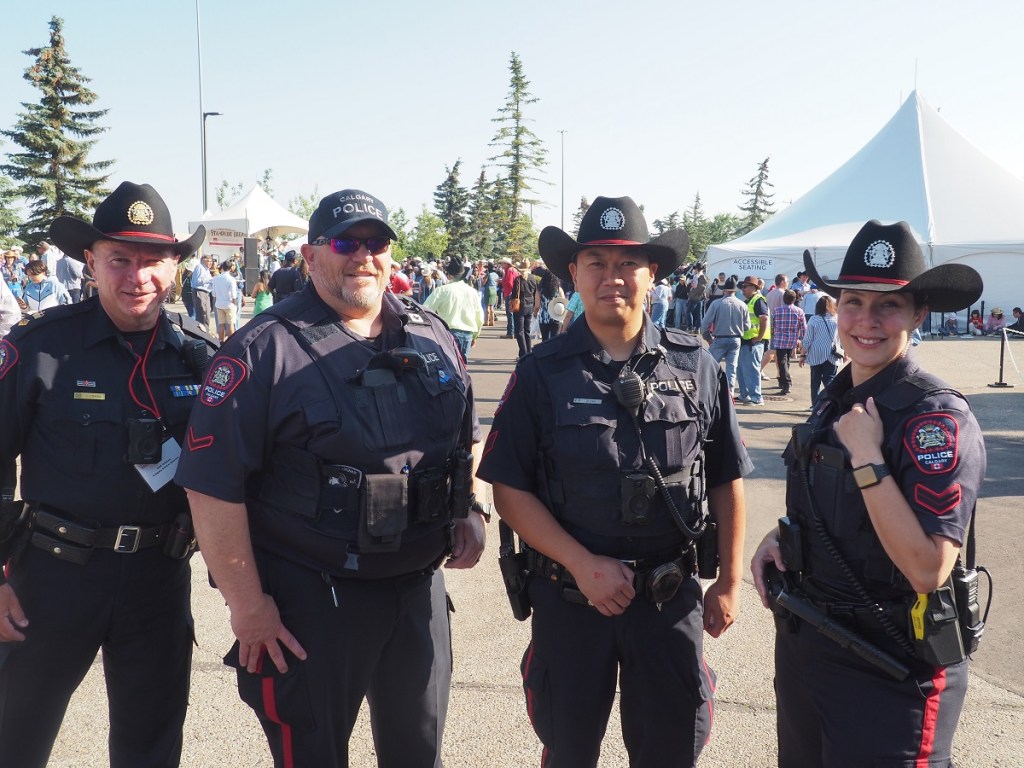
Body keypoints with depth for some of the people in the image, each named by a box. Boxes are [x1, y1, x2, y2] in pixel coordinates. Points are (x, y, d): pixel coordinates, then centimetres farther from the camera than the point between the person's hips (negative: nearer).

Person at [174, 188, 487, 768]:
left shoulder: (433, 338, 5)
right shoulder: (265, 350, -13)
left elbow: (468, 436, 19)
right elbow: (214, 485, -15)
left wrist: (469, 511, 3)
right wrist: (248, 605, -15)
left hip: (420, 589, 5)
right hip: (311, 601, -5)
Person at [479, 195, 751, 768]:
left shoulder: (695, 368, -2)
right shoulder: (542, 373, -6)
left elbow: (726, 480, 6)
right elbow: (510, 489, -8)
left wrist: (729, 582, 6)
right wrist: (583, 564, -16)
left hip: (671, 595, 1)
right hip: (569, 594, 0)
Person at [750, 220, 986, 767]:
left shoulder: (938, 416, -19)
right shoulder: (835, 399, 3)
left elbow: (928, 570, -27)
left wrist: (867, 456, -27)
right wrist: (780, 536, -1)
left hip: (889, 675, -7)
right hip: (802, 648, 8)